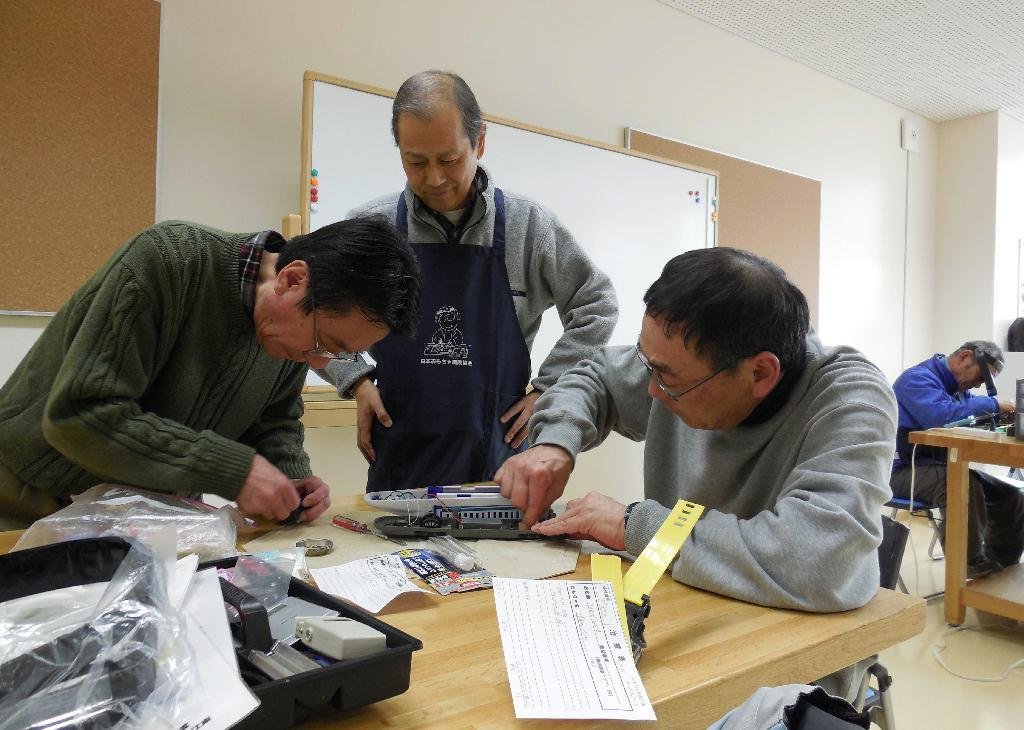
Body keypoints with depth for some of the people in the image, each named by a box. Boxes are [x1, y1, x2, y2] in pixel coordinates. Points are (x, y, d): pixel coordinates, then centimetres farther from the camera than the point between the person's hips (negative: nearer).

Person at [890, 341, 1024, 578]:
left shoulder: (958, 387, 17)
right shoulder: (918, 378, -14)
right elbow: (941, 416, -31)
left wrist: (999, 413, -1)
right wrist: (992, 404, -20)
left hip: (941, 466, 10)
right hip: (905, 469, -10)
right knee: (965, 485, -35)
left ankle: (1002, 569, 15)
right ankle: (974, 566, -18)